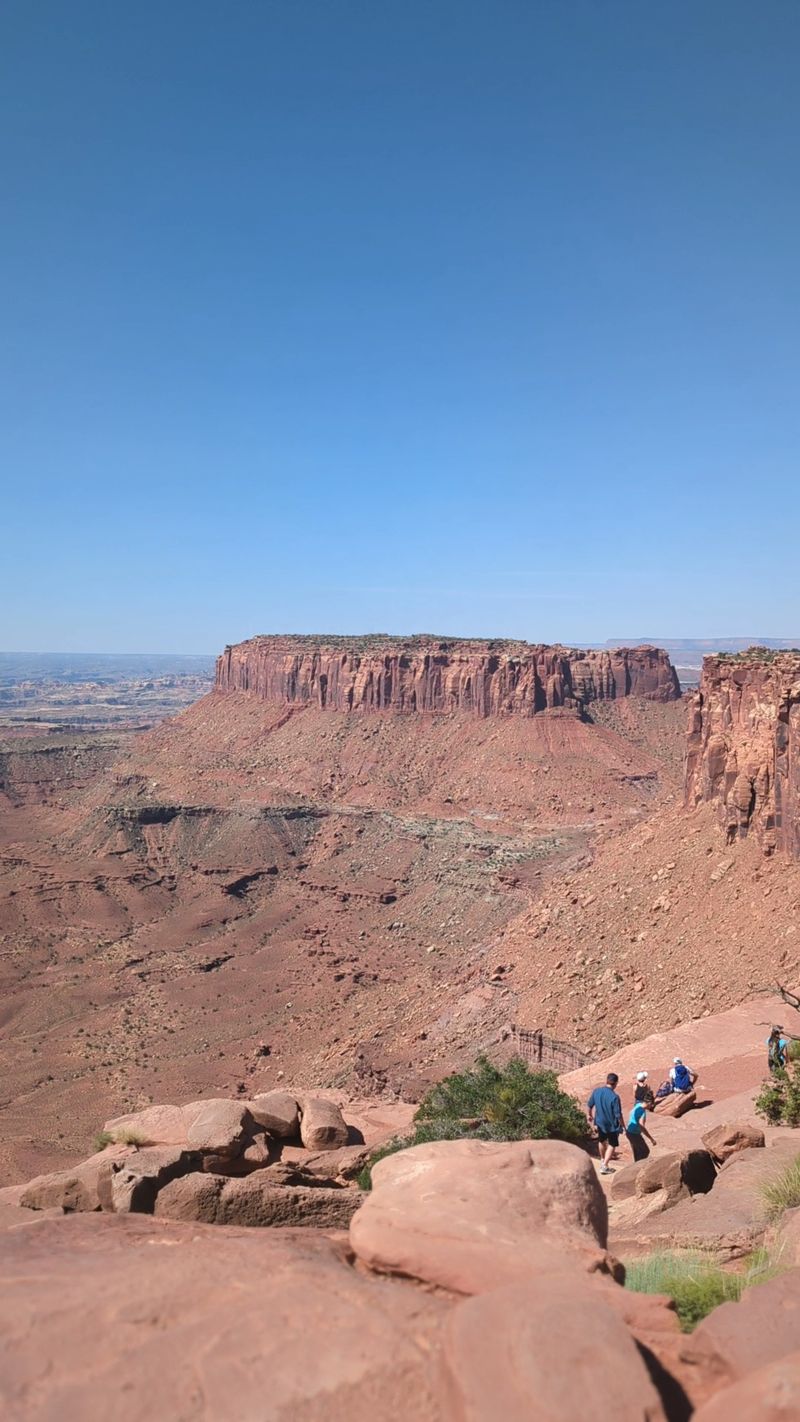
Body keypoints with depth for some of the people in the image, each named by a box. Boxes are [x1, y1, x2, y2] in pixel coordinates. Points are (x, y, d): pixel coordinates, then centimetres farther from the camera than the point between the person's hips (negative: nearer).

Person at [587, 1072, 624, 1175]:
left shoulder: (596, 1091, -11)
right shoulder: (614, 1097, -26)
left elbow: (589, 1105, 0)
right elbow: (618, 1115, -22)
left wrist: (589, 1116, 19)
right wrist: (623, 1126, -5)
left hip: (599, 1123, 5)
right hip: (612, 1125, -5)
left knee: (602, 1141, 29)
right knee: (612, 1145, 16)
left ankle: (602, 1161, 46)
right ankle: (604, 1166, 9)